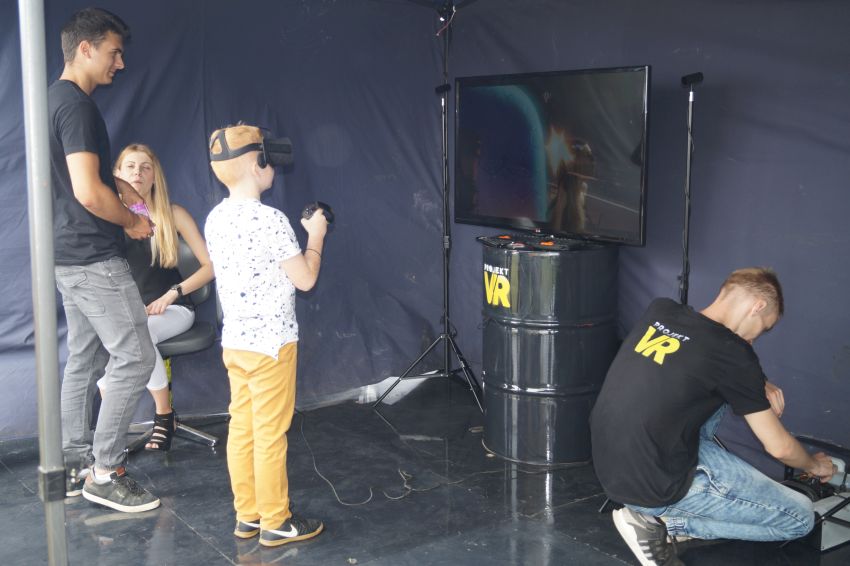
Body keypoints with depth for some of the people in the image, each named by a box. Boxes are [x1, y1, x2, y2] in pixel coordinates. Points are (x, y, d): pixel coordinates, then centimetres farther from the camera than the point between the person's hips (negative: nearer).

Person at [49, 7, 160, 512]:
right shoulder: (77, 105, -18)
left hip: (70, 257, 10)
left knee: (85, 360, 15)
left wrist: (118, 183, 15)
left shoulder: (56, 98, 14)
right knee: (135, 358, -5)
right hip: (95, 258, -10)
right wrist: (133, 222, -8)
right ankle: (104, 472, 3)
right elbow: (88, 192, -25)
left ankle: (74, 465, 23)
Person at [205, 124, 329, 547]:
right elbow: (305, 279, -13)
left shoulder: (215, 219, 6)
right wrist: (315, 236, 1)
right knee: (270, 435, 1)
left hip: (234, 340, 8)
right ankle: (275, 523, 12)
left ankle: (247, 515, 23)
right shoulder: (271, 220, -18)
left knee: (241, 428, 13)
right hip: (271, 343, -8)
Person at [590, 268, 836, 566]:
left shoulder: (659, 310, 1)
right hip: (655, 488, -7)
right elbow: (779, 448, -3)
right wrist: (815, 466, 20)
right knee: (801, 518, 6)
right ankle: (661, 522, -1)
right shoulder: (733, 353, -15)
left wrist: (759, 385, 12)